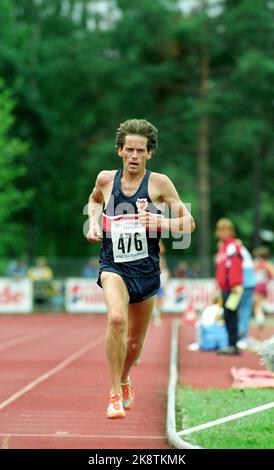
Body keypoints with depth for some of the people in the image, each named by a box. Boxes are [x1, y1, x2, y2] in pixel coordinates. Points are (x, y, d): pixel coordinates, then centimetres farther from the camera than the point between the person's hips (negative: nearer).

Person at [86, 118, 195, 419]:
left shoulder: (158, 183, -5)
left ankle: (123, 381, 49)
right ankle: (115, 394, -21)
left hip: (146, 269, 1)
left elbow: (189, 223, -1)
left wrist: (160, 222, -19)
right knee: (116, 318, -31)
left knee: (135, 343, 15)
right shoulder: (106, 179, 1)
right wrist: (93, 223, 8)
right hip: (113, 265, -1)